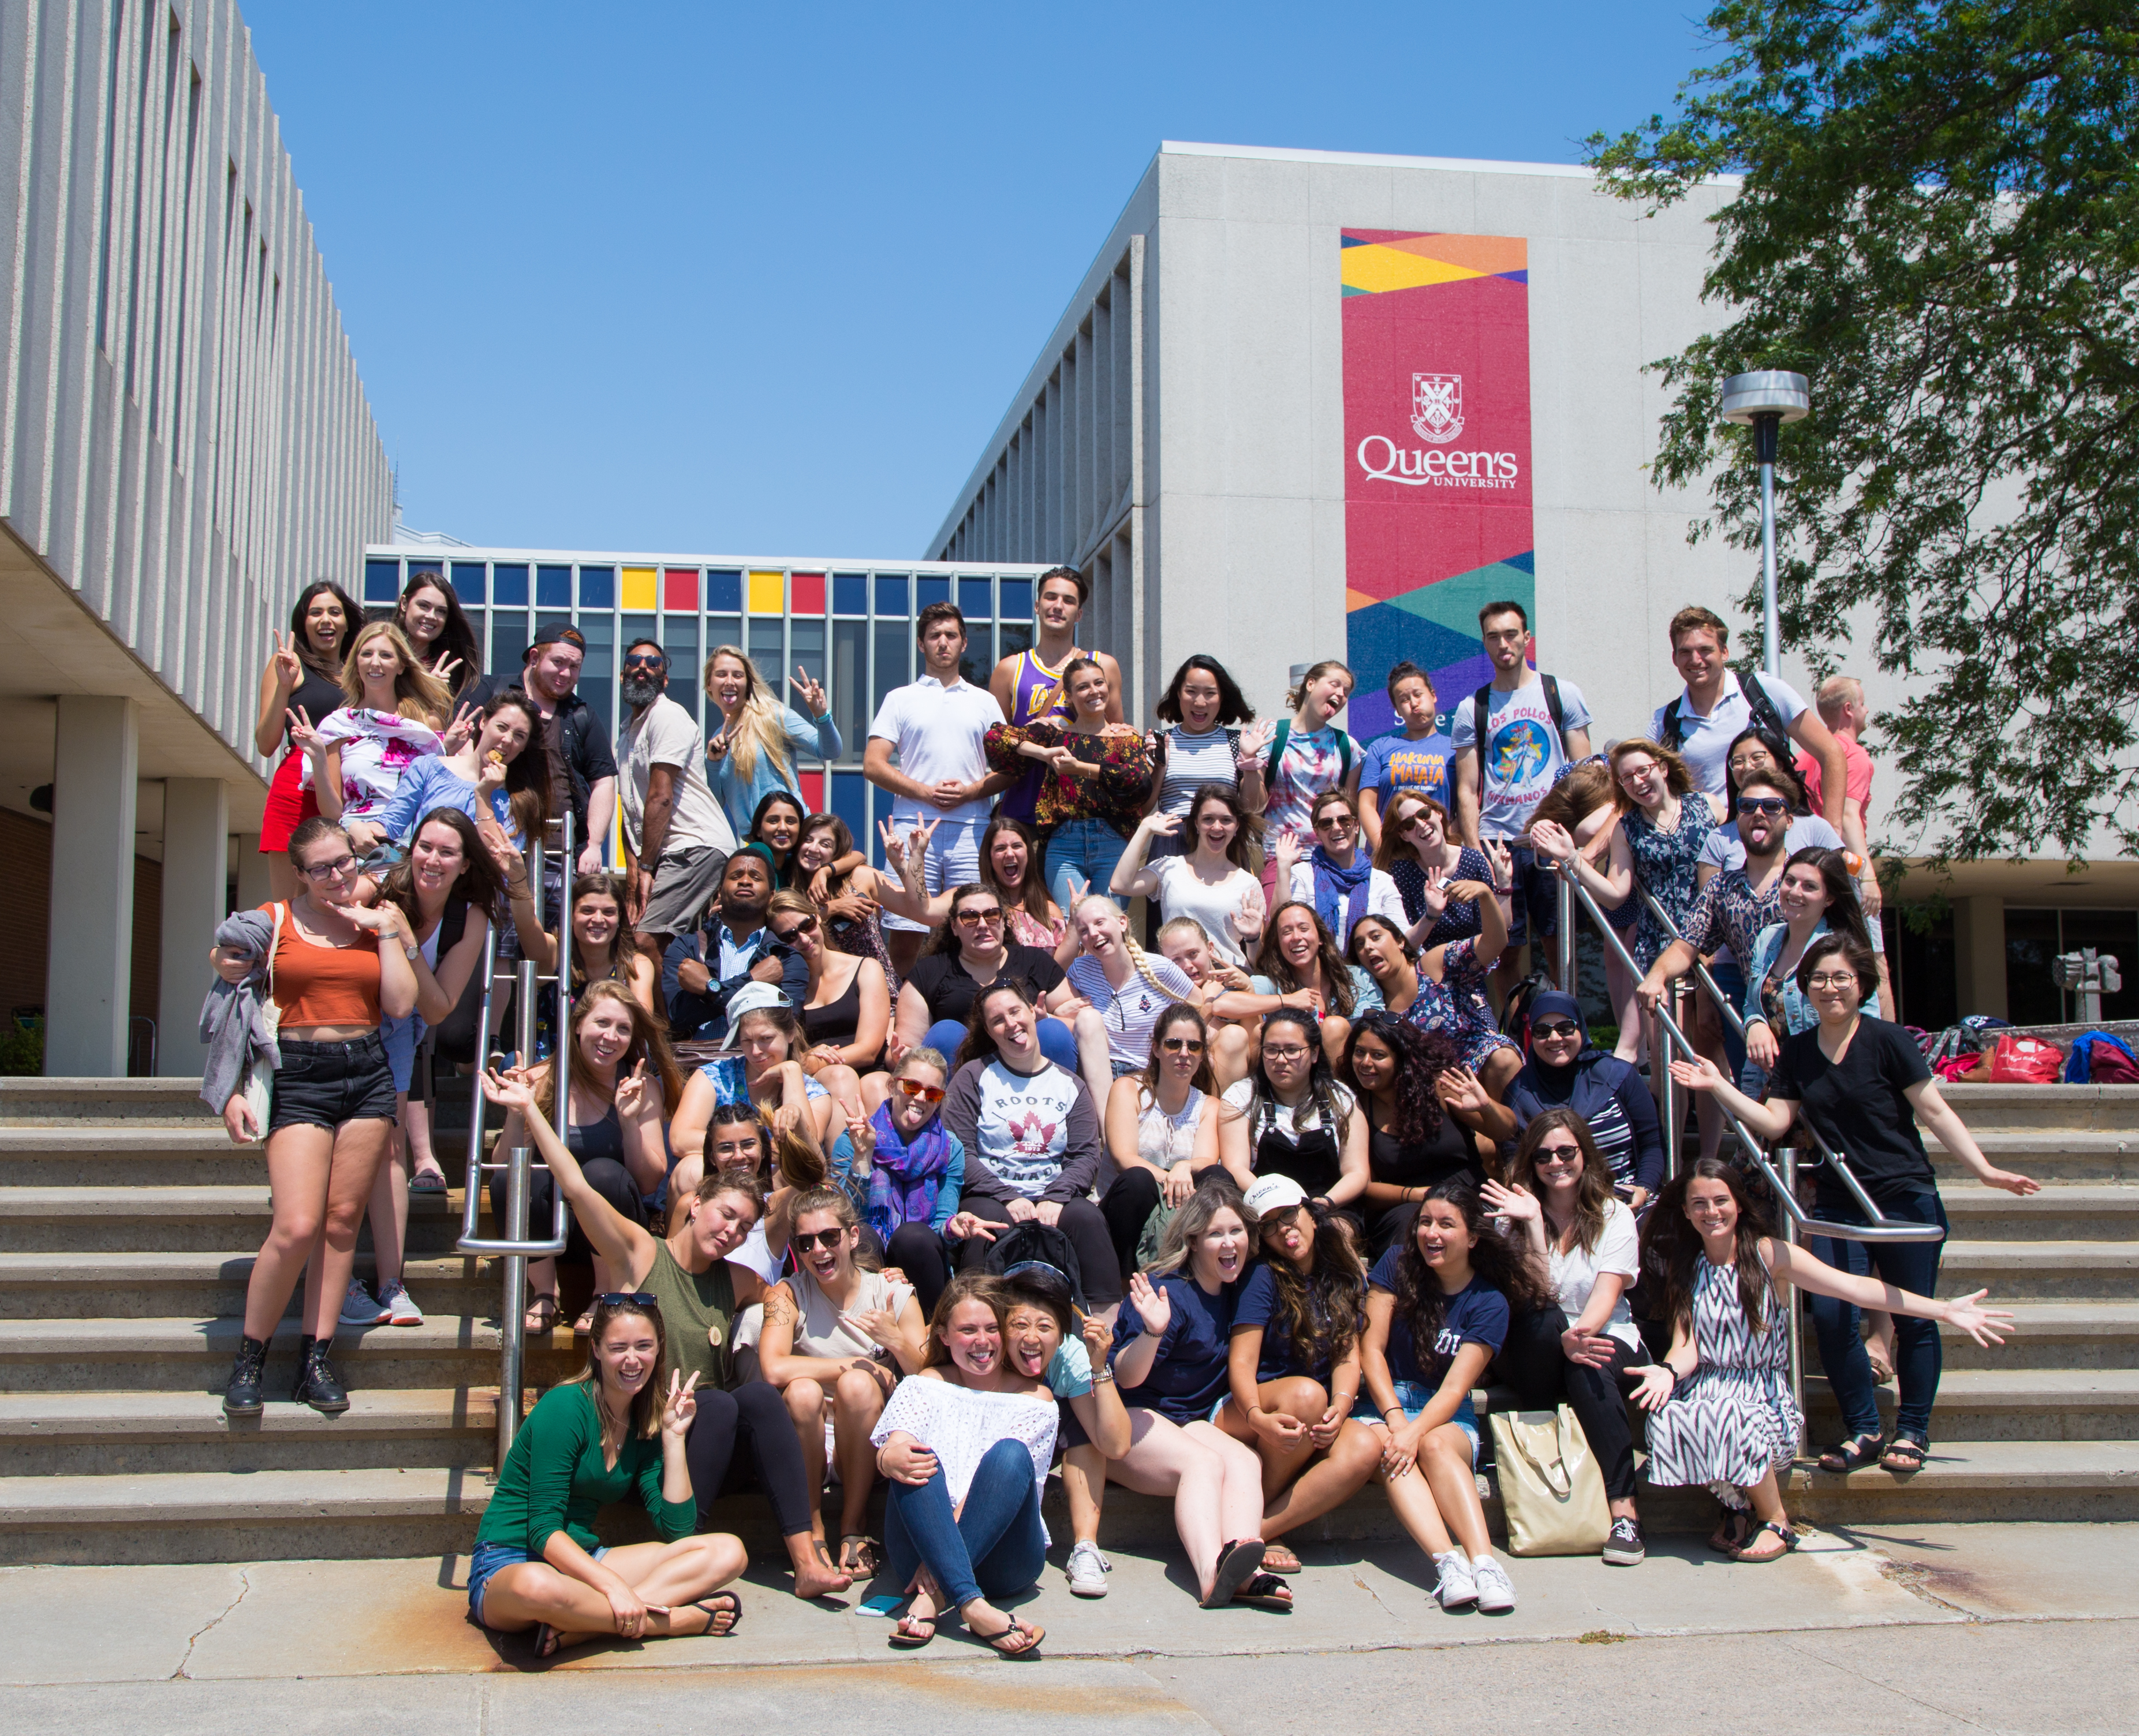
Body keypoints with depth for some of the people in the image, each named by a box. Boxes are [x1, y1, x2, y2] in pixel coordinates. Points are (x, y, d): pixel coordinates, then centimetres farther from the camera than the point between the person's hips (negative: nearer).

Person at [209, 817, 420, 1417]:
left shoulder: (381, 921, 11)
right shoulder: (274, 921, 3)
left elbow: (400, 1005, -1)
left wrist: (387, 931, -2)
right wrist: (232, 1091, -1)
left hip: (367, 1073, 3)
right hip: (299, 1075, -3)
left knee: (343, 1220, 2)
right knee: (298, 1227, -13)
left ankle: (316, 1362, 11)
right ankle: (247, 1361, 5)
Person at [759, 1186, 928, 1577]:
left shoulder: (894, 1293, 0)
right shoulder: (788, 1294, -3)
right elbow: (773, 1368, -22)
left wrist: (896, 1340, -24)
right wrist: (861, 1364, -17)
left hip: (872, 1450, 0)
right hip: (807, 1447, 0)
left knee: (859, 1384, -28)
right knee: (803, 1390, -30)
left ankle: (855, 1526, -12)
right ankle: (812, 1530, -12)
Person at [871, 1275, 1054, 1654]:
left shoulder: (1034, 1398, 10)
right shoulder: (925, 1386, 16)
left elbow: (999, 1483, -5)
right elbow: (891, 1449, -5)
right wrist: (890, 1458, -33)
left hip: (1001, 1558, -1)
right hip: (922, 1551, 1)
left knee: (1009, 1454, -27)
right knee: (916, 1462, -27)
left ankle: (934, 1598, -40)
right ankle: (973, 1607, -46)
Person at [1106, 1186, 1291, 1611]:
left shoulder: (1236, 1290, 8)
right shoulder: (1167, 1292, -13)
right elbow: (1125, 1378, -19)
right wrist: (1152, 1332, -37)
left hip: (1192, 1421, 6)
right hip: (1130, 1418, -6)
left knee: (1244, 1462, -22)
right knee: (1204, 1462, -31)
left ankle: (1242, 1570, -47)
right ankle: (1212, 1572, -54)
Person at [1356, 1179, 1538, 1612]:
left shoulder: (1489, 1303, -3)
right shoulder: (1397, 1264, 1)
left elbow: (1455, 1387, -11)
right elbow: (1371, 1350, -3)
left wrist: (1416, 1431, -29)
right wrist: (1395, 1419, -17)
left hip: (1447, 1417, 0)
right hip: (1383, 1403, 1)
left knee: (1434, 1445, -35)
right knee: (1384, 1449, -33)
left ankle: (1483, 1560, -51)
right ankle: (1449, 1561, -51)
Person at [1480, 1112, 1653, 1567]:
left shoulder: (1614, 1215, 2)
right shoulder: (1520, 1210, 5)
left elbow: (1606, 1294, -14)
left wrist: (1581, 1334, -34)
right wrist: (1534, 1224, -19)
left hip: (1607, 1338, 0)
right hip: (1540, 1349, 1)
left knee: (1588, 1372, -36)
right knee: (1546, 1319, -34)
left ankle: (1623, 1509, -39)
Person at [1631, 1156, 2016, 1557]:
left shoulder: (1768, 1254, -3)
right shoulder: (1684, 1269, 7)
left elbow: (1852, 1287, -10)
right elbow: (1687, 1345, 0)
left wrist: (1945, 1310, -17)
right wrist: (1668, 1371, -25)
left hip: (1763, 1392, -2)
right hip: (1707, 1387, 2)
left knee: (1729, 1418, -36)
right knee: (1664, 1415, -31)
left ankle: (1776, 1522, -9)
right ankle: (1734, 1505, -5)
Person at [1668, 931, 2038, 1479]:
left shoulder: (1887, 1040, -7)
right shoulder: (1796, 1051, 7)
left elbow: (1935, 1112, -5)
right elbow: (1774, 1121, 2)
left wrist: (1984, 1169, -11)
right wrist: (1719, 1087, -8)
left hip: (1906, 1198, -3)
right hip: (1837, 1205, 3)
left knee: (1913, 1318, 1)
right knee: (1831, 1315, -8)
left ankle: (1912, 1432, 17)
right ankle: (1863, 1431, 7)